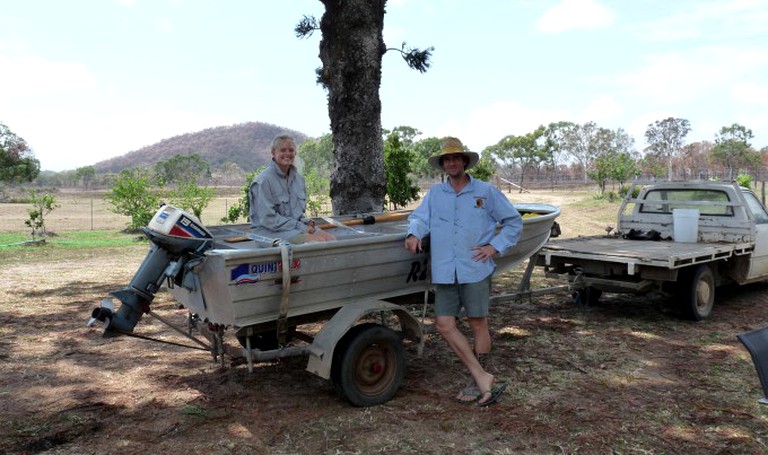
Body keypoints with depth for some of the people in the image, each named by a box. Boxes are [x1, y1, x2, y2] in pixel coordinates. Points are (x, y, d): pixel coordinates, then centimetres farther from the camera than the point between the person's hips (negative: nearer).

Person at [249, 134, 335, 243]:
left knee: (330, 239, -19)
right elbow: (268, 219, -16)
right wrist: (300, 226, -17)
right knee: (318, 242, -28)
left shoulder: (298, 178, 13)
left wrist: (307, 222, -1)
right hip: (270, 231, -7)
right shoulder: (263, 181, -11)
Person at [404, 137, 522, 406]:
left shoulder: (485, 192, 6)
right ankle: (484, 378, 6)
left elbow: (514, 222, 10)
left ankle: (477, 383, 19)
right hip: (445, 272, 3)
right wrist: (414, 234, -15)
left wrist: (495, 246, -1)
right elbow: (420, 217, 7)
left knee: (478, 324, 2)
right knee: (444, 325, -2)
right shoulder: (435, 194, 15)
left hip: (475, 270, -3)